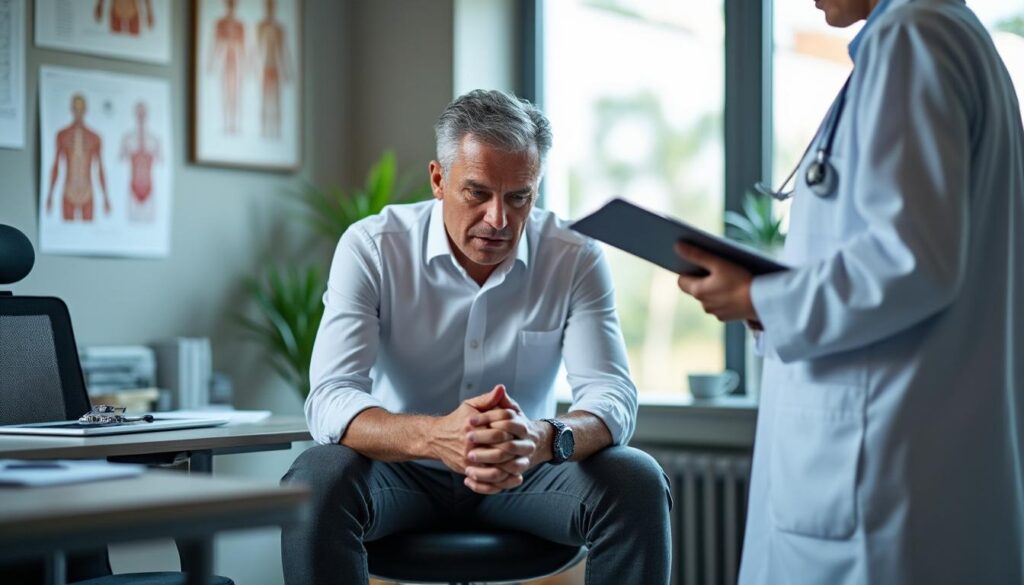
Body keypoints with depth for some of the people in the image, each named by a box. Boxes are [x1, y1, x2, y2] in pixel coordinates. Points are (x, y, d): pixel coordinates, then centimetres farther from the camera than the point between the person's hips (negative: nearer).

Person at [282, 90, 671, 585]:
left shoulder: (576, 259, -10)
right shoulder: (370, 247, -14)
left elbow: (612, 397, -18)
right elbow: (329, 400, -24)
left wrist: (543, 440, -44)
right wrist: (432, 436, -46)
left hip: (523, 476, 1)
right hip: (402, 471, -1)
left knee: (637, 483, -26)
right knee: (316, 481, -32)